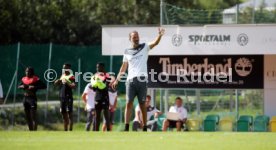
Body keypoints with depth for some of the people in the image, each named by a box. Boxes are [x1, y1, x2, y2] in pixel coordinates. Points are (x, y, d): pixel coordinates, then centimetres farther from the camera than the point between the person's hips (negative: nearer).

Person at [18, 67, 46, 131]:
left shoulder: (35, 79, -8)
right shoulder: (24, 79, 9)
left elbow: (44, 86, -13)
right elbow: (19, 86, 24)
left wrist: (34, 87, -22)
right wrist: (22, 86, 0)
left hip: (32, 98, -6)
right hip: (25, 98, 6)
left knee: (33, 116, -10)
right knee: (27, 116, 11)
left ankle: (35, 130, -10)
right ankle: (30, 130, 21)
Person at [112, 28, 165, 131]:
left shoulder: (144, 47, 9)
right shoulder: (127, 52, 15)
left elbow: (155, 43, -7)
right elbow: (123, 67, 19)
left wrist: (160, 35, -27)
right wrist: (117, 80, 13)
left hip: (141, 79, -2)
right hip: (130, 80, 2)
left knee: (142, 104, 1)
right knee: (129, 103, -4)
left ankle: (145, 128, 2)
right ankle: (126, 127, -6)